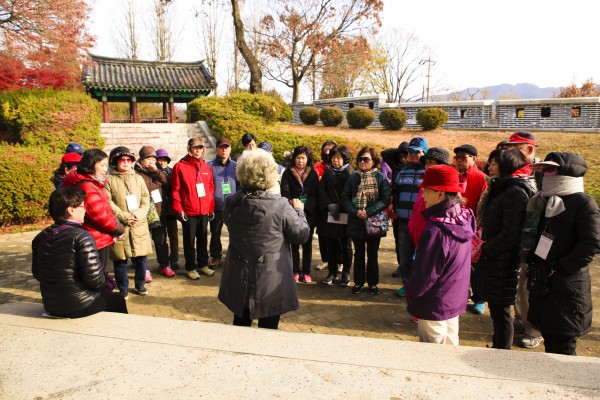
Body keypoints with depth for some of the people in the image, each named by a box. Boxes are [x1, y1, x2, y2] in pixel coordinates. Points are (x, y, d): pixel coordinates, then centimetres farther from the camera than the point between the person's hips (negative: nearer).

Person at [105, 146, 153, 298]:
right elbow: (108, 202, -7)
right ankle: (123, 288, 19)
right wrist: (124, 216, -15)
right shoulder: (109, 180, 2)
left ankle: (140, 284, 25)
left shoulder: (138, 178, 14)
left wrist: (139, 214, -8)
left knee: (141, 257, 7)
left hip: (139, 225, 3)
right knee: (120, 259, 4)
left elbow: (146, 199, 8)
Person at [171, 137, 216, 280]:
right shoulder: (180, 166, -6)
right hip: (188, 211, -4)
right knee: (189, 240, 6)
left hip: (204, 210, 4)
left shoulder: (206, 166, 8)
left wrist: (211, 207, 9)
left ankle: (203, 264, 27)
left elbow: (211, 187, 11)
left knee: (203, 238, 13)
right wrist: (178, 209, -11)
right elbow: (175, 190, -7)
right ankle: (190, 268, 18)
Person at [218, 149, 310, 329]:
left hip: (239, 282, 4)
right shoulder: (280, 206, -20)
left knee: (241, 325, 22)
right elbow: (302, 235, -10)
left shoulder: (231, 203, -9)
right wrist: (299, 211, 8)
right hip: (271, 283, -3)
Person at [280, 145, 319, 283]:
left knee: (307, 244, 8)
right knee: (294, 243, 5)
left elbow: (316, 194, -1)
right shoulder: (288, 173, 1)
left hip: (309, 214, 1)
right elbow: (285, 192, -9)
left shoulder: (313, 174, 5)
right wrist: (291, 203, -29)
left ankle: (306, 271, 18)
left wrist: (306, 207, -17)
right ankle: (295, 271, 15)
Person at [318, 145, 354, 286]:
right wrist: (329, 205, -14)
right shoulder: (327, 172, 9)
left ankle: (346, 274, 16)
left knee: (346, 246, 6)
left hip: (345, 215, -3)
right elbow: (321, 190, 1)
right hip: (329, 215, 3)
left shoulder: (350, 173, -2)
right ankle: (332, 273, 19)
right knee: (330, 245, 8)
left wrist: (339, 206, -17)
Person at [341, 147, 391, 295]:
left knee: (372, 254, 9)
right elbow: (345, 198, 0)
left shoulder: (381, 178, -4)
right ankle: (359, 282, 25)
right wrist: (355, 212, -15)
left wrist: (368, 212, -18)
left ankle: (373, 283, 24)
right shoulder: (353, 177, 3)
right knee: (359, 253, 13)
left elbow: (386, 199, -10)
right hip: (356, 222, 2)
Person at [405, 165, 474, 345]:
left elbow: (425, 273, -20)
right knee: (450, 345, 22)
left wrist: (411, 293, -3)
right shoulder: (465, 217, -4)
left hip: (434, 305, -7)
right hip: (455, 300, 8)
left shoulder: (436, 230, -28)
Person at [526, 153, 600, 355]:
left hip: (566, 287, -7)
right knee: (549, 340, 18)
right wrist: (533, 261, 6)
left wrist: (560, 268, -19)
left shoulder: (583, 204, -11)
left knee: (563, 347, 2)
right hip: (542, 283, 7)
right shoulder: (546, 201, 11)